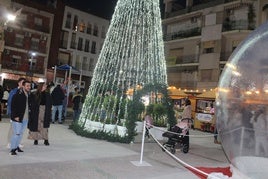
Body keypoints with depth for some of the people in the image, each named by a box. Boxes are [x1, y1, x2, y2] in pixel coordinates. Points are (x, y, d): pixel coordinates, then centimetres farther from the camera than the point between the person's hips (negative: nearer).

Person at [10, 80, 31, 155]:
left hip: (25, 118, 7)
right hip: (17, 118, -7)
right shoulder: (17, 95, -14)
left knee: (21, 133, 16)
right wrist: (15, 116, -17)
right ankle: (12, 149, 6)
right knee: (16, 133, -5)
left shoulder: (29, 95, 7)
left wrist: (29, 115, 11)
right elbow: (13, 106, -14)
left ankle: (16, 146, 30)